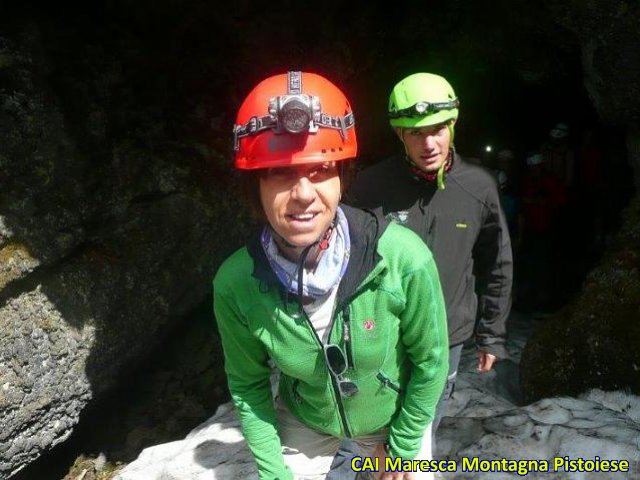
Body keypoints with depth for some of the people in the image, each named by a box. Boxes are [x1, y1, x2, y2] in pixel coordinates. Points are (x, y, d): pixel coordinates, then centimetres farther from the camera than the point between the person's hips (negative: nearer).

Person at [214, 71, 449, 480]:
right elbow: (249, 385, -9)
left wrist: (403, 447, -6)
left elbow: (430, 359, -16)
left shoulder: (403, 257, -33)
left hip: (395, 414, 0)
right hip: (305, 421, 1)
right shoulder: (235, 284, -27)